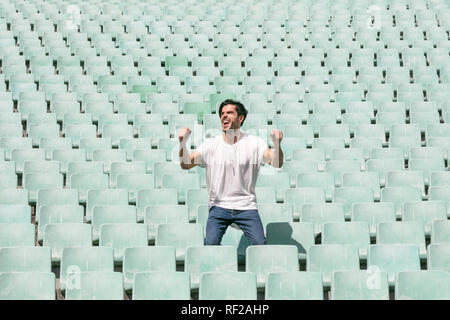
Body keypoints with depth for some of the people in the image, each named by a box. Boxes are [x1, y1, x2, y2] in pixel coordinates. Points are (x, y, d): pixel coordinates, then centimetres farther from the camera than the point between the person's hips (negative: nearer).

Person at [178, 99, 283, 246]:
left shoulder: (254, 143, 3)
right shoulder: (210, 144, 4)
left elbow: (277, 163, -9)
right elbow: (186, 165, -3)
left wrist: (277, 144, -29)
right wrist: (182, 142, -21)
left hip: (247, 207, 0)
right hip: (219, 206, 0)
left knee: (260, 244, -14)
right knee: (210, 244, -18)